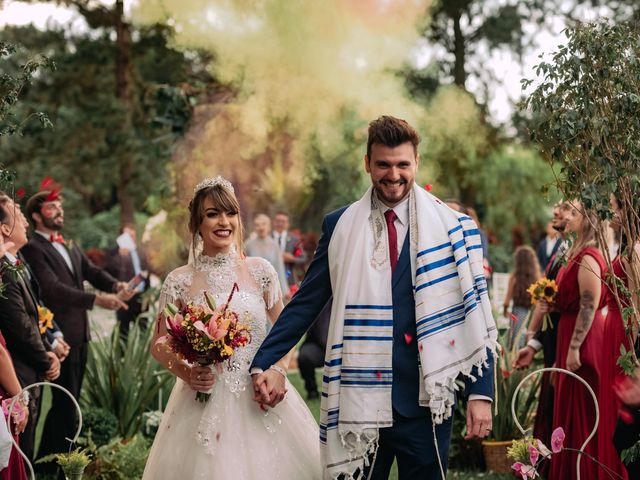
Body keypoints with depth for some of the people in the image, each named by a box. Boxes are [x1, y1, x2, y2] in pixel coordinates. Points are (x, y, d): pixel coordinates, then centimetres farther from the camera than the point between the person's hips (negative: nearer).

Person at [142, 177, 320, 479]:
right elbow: (159, 344, 5)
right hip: (205, 402, -1)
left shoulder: (259, 271, 1)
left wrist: (278, 371, -3)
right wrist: (185, 372, -13)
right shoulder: (180, 281, -2)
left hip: (259, 397, 1)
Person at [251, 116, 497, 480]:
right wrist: (263, 364, -3)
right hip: (358, 399, 1)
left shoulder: (451, 228, 1)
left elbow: (474, 314, 1)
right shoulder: (340, 227, 4)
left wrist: (482, 393, -5)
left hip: (425, 400, -1)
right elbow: (306, 303, 6)